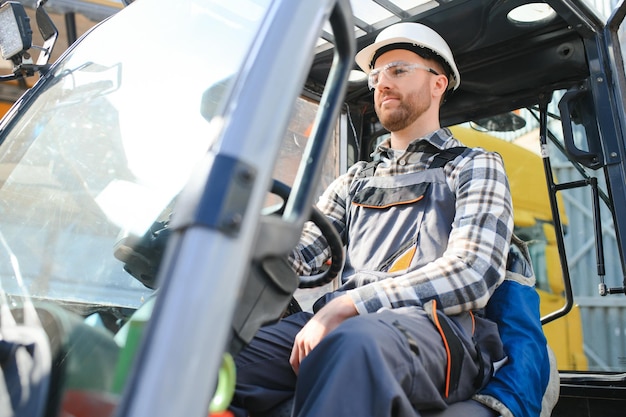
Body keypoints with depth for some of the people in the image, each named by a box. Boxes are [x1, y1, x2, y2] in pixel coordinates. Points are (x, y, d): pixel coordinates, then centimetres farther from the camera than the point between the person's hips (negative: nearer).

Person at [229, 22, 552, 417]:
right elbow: (298, 251, 16)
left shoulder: (474, 167, 13)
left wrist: (346, 305, -17)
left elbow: (473, 273, -6)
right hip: (342, 323, 4)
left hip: (435, 326, -3)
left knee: (356, 342, -41)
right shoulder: (357, 178, 29)